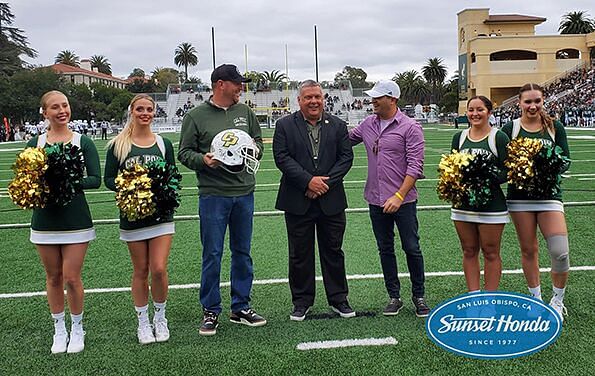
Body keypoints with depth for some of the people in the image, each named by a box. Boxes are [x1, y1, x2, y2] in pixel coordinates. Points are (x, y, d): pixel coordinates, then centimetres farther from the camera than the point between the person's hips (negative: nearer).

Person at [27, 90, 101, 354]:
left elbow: (96, 179, -6)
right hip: (45, 219, 2)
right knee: (53, 277, 11)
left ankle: (77, 329, 20)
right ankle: (59, 331, 26)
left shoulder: (82, 142, -1)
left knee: (71, 278, -1)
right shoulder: (35, 144, 5)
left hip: (76, 219, -2)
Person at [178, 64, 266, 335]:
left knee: (242, 252, 12)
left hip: (244, 193, 4)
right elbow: (184, 153, 0)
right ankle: (211, 311, 13)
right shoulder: (196, 116, -2)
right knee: (212, 254, 0)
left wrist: (254, 150, -5)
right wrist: (202, 159, -19)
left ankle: (241, 307, 24)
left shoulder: (245, 112, 9)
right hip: (213, 194, -4)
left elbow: (258, 141, 17)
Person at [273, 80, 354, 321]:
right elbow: (282, 157, -7)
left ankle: (338, 299, 23)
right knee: (300, 254, 6)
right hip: (297, 202, -1)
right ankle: (302, 301, 19)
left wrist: (327, 182, -11)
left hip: (331, 200, 2)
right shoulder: (285, 126, 1)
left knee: (333, 251, 10)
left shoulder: (337, 125, 7)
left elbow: (346, 157, 1)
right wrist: (308, 181, -16)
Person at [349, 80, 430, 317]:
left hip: (403, 200, -5)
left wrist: (399, 196, -21)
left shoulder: (410, 128, -9)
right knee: (385, 250, 11)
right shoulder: (368, 124, 7)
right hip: (376, 200, 5)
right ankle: (394, 297, 23)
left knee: (412, 249, 3)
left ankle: (419, 297, 20)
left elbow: (415, 166, -14)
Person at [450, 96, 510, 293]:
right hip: (463, 204, 4)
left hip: (491, 204, -4)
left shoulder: (499, 137, -5)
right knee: (469, 252, 11)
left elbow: (507, 171, -7)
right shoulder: (459, 137, 9)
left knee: (491, 253, 5)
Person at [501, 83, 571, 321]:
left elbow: (565, 160, 2)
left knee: (560, 252, -10)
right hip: (520, 196, 0)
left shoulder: (555, 128, 5)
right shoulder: (510, 129, 2)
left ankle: (557, 300, 13)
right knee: (528, 250, 8)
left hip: (549, 194, 0)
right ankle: (536, 299, 25)